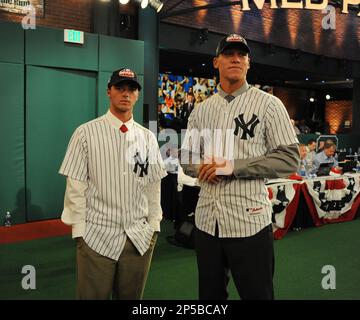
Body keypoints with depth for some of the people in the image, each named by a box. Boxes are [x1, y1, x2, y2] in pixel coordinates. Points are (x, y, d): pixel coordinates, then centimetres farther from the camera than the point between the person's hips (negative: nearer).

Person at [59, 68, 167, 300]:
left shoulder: (148, 137, 8)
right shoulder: (86, 133, -4)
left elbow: (153, 186, 10)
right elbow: (75, 187, -5)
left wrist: (154, 225, 6)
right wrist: (80, 231, -7)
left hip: (140, 237, 4)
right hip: (97, 236, -3)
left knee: (132, 296, 13)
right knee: (94, 295, 4)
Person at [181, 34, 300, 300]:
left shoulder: (268, 104, -3)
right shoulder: (201, 110, 12)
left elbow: (289, 159, -9)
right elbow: (187, 158, 16)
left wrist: (233, 166, -17)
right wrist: (201, 167, -9)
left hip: (249, 221, -4)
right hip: (206, 220, 5)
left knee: (257, 294, 7)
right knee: (209, 294, 18)